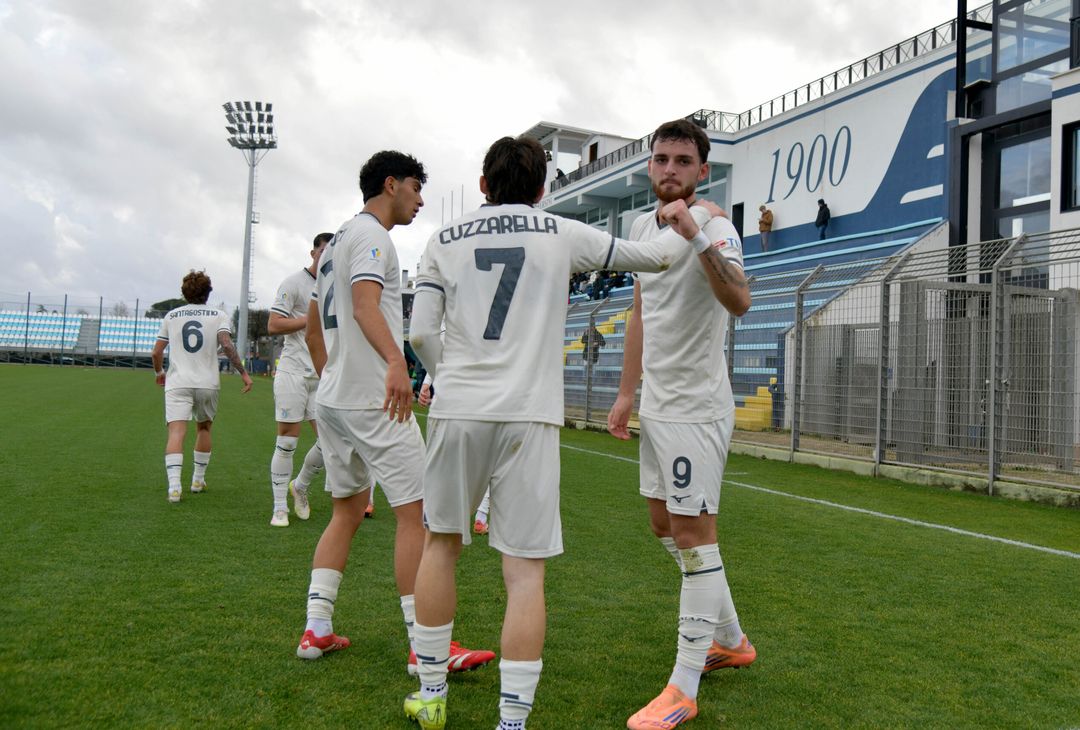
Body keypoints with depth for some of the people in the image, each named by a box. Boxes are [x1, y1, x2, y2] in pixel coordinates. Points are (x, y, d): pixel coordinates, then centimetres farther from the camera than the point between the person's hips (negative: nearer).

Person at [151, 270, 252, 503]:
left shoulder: (171, 316, 12)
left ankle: (174, 486, -28)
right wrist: (243, 373, -8)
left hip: (177, 382, 0)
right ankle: (198, 480, 28)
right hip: (208, 383, 0)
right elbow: (226, 345, -12)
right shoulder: (218, 315, 5)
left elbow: (156, 353, 14)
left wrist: (159, 372, 33)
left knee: (177, 431, -11)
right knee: (203, 428, 21)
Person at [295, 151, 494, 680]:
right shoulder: (371, 235, -7)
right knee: (415, 512, -6)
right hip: (372, 399, -10)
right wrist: (395, 361, -40)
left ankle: (316, 629, 16)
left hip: (331, 398, 10)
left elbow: (313, 328, 26)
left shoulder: (336, 242, 21)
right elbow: (366, 304, -26)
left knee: (347, 509, 16)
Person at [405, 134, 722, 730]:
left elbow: (421, 333, 3)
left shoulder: (444, 240, 10)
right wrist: (698, 218, 31)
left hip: (457, 410, 2)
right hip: (528, 415, -2)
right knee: (525, 570, 3)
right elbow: (656, 257, 13)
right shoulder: (562, 234, 7)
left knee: (441, 544, 19)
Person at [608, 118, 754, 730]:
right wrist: (627, 392, 20)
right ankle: (730, 641, 35)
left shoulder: (714, 228, -15)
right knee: (665, 526, 17)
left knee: (694, 536, -4)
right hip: (656, 405, 9)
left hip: (696, 408, -9)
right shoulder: (642, 227, 10)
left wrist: (699, 237, -48)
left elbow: (740, 301, -35)